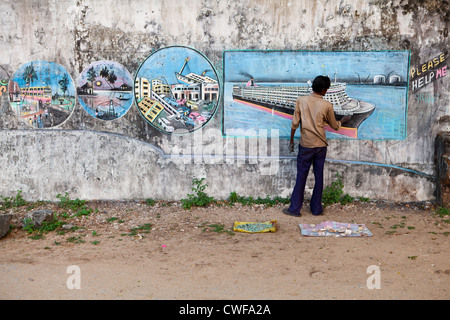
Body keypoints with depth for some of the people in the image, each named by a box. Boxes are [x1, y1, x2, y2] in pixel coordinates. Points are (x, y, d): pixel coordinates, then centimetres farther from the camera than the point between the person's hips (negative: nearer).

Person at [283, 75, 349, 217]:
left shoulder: (301, 100, -4)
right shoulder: (327, 105, -4)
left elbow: (295, 123, -4)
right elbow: (335, 126, 10)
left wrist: (291, 140, 8)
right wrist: (343, 120, 31)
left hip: (305, 145, -1)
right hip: (321, 145, 1)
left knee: (301, 177, 5)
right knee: (319, 176, 10)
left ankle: (295, 208, 9)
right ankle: (316, 208, 18)